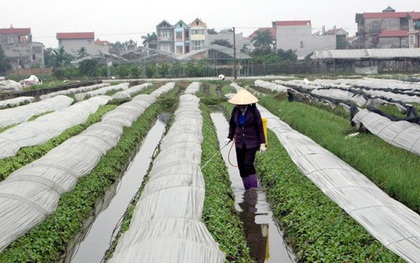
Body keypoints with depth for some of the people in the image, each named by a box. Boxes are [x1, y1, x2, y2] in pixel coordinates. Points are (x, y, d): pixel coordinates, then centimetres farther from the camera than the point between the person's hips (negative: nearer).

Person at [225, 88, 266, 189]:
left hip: (251, 142, -5)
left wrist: (262, 143, -8)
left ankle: (254, 187, 4)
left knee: (248, 164, -13)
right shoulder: (235, 110, 1)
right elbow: (232, 124, 15)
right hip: (239, 143, 5)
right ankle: (247, 189, 17)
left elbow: (259, 128, -6)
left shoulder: (254, 111, -10)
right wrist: (230, 137, 7)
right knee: (241, 166, 5)